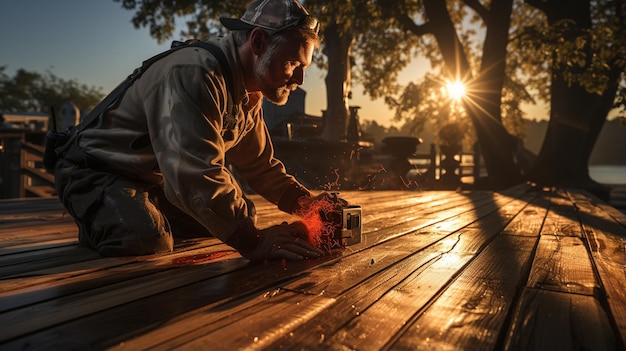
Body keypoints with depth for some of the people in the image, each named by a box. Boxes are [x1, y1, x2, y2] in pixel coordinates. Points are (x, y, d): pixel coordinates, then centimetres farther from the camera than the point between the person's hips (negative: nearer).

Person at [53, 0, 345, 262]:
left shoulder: (249, 93, -1)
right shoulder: (194, 74, -32)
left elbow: (259, 163, 5)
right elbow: (197, 173, -40)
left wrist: (304, 201, -10)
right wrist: (251, 241, -38)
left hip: (157, 179, 8)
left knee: (243, 215, 6)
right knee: (148, 240, -35)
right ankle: (98, 222, 0)